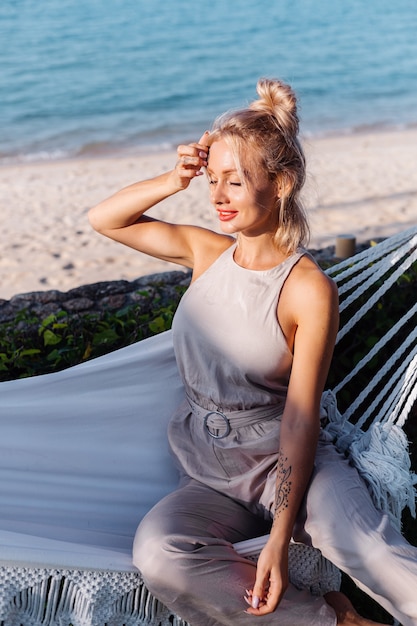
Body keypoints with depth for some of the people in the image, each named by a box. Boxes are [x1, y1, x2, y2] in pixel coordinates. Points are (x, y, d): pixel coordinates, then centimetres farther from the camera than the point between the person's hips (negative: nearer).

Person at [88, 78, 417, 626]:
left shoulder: (310, 290, -11)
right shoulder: (206, 251, 5)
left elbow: (300, 420, -14)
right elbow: (104, 219, 13)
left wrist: (280, 540, -21)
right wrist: (174, 181, -4)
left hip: (286, 462, -4)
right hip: (209, 475, 5)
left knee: (365, 546, -37)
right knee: (156, 550, -30)